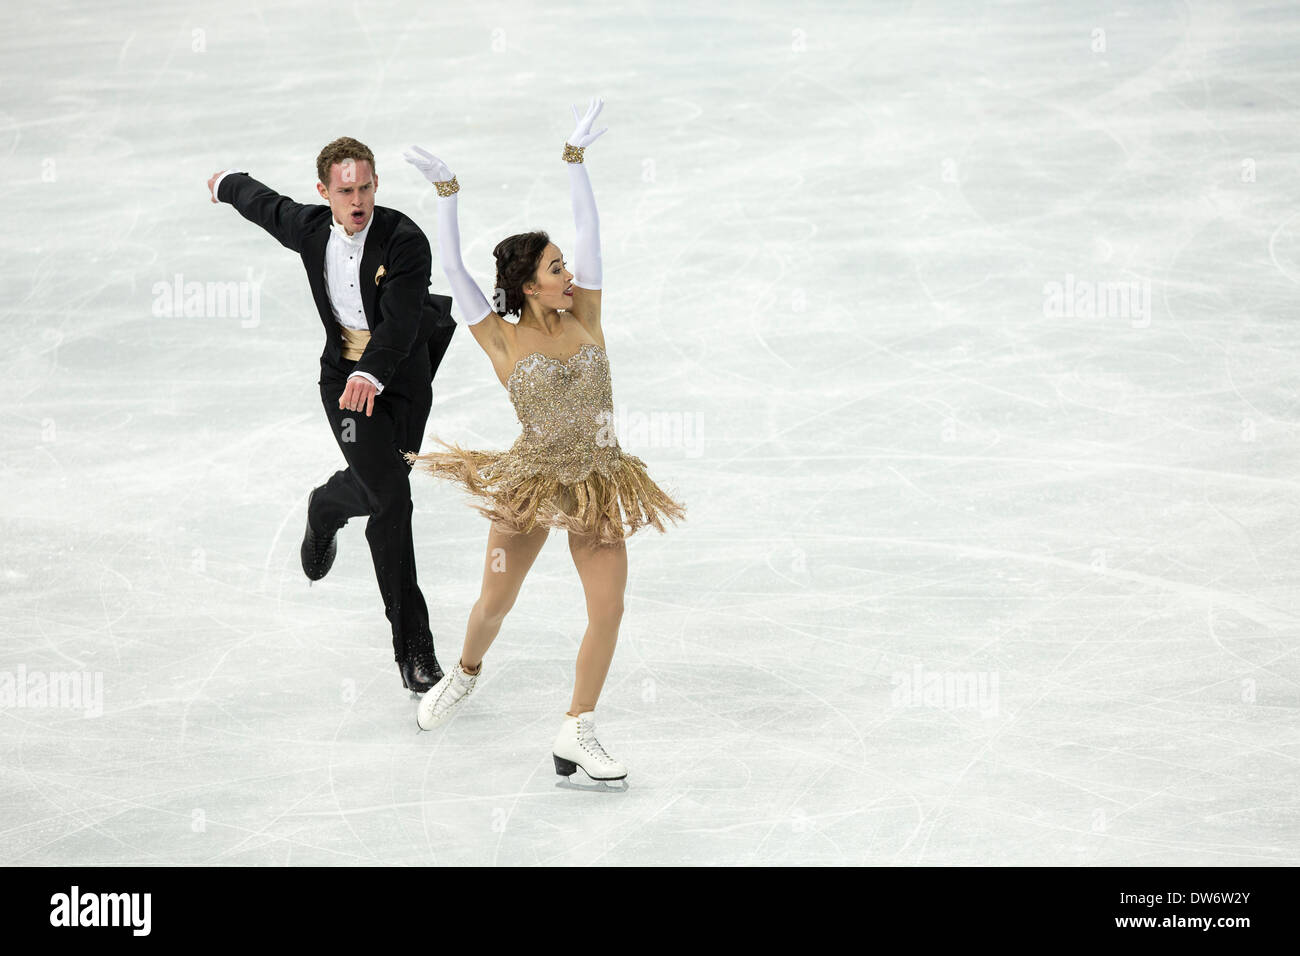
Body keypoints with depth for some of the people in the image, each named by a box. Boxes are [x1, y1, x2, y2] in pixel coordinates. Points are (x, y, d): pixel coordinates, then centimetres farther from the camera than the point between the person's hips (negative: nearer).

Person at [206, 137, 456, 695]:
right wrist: (227, 185, 37)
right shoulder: (308, 228, -7)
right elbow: (264, 203, 16)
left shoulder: (405, 241, -19)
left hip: (403, 377, 0)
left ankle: (326, 509, 46)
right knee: (391, 497, -17)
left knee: (376, 488, 12)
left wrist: (373, 373, -48)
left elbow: (401, 319, -31)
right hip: (344, 373, 0)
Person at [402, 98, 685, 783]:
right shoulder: (502, 341, -7)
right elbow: (452, 270, -10)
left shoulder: (584, 317, 1)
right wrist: (445, 193, -13)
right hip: (531, 486, -3)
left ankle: (576, 736, 3)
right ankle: (466, 673, 44)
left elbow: (589, 229, 1)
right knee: (495, 603, 10)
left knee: (608, 609, -6)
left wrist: (575, 157, 0)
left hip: (595, 488, 3)